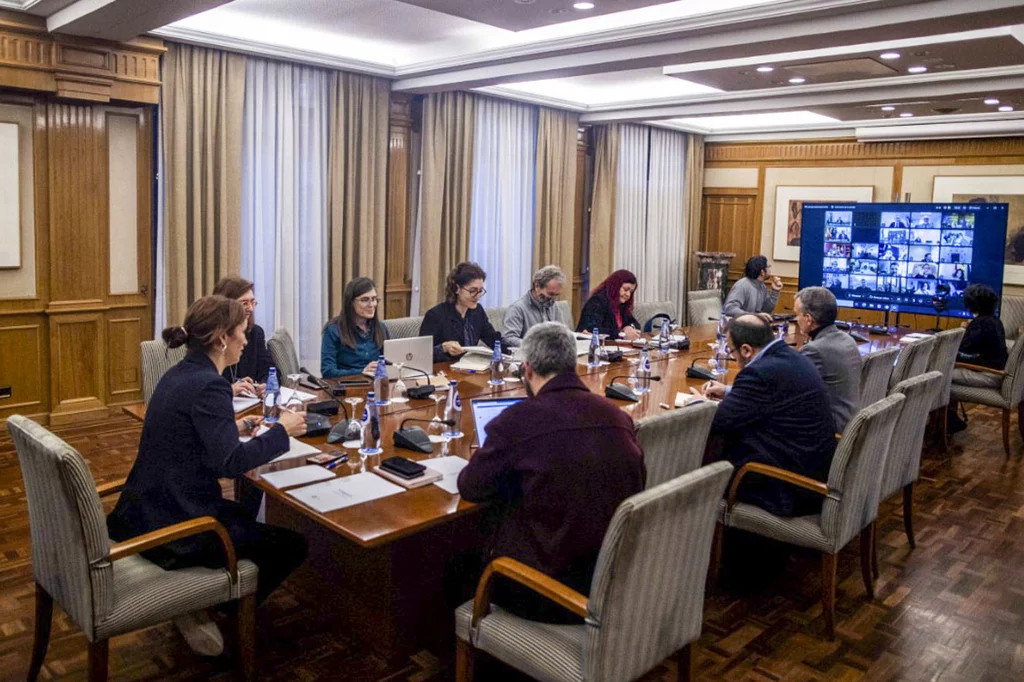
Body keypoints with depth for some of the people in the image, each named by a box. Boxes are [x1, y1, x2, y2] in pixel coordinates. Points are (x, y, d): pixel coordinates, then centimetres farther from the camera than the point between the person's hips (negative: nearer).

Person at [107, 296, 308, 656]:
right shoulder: (209, 385, -22)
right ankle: (204, 610, 11)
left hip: (146, 513, 10)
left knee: (247, 517, 31)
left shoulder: (178, 375, 7)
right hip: (174, 528, -10)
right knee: (291, 545, 3)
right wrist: (282, 431, -17)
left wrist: (235, 429, 12)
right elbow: (229, 462, -29)